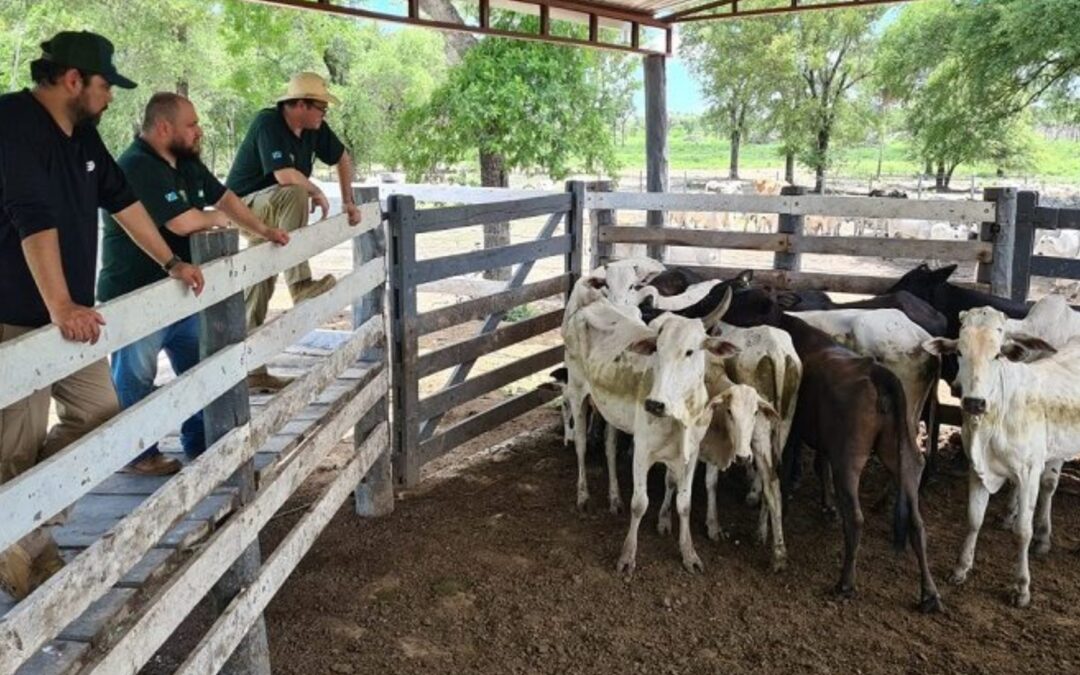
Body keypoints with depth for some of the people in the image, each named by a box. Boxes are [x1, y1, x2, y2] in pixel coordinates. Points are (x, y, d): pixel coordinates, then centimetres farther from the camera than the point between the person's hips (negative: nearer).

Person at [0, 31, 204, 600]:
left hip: (71, 313, 9)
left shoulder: (82, 133, 9)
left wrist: (170, 263, 18)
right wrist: (60, 306, -34)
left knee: (98, 414, 10)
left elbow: (121, 200, 16)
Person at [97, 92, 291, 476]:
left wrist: (264, 232, 10)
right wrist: (219, 219, -7)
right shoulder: (137, 167, -23)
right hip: (137, 298, -10)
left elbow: (223, 197, 19)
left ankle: (199, 443, 28)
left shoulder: (186, 162, 7)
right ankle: (137, 455, 19)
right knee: (135, 380, 5)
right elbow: (184, 222, -28)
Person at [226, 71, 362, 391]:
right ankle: (300, 284, -32)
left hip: (270, 216, 7)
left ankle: (252, 370, 10)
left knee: (259, 291, 6)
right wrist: (317, 193, -16)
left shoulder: (315, 128, 1)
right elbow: (285, 175, -33)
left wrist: (349, 201, 13)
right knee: (294, 193, -34)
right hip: (243, 207, -7)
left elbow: (343, 158, 17)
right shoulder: (268, 123, -22)